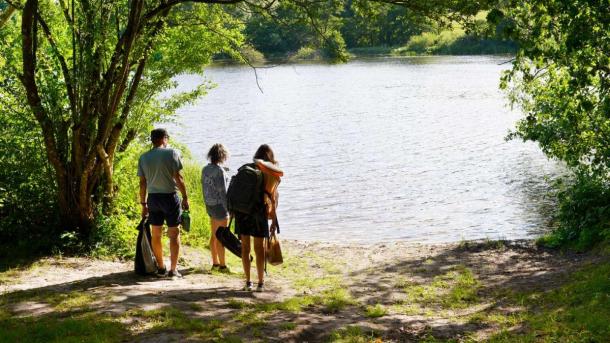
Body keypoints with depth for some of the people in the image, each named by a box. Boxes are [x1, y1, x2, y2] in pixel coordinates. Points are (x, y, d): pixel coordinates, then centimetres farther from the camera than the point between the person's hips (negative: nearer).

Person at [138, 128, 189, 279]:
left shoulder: (143, 157, 6)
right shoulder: (172, 153, -7)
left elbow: (142, 183, 7)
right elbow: (178, 177, -11)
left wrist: (143, 204, 13)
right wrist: (185, 197, -4)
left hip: (152, 197, 4)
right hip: (169, 196, -4)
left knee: (156, 234, 12)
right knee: (174, 234, 3)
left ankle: (161, 267, 18)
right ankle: (173, 269, 2)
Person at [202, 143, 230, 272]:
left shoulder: (205, 169, 5)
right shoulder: (220, 171, -18)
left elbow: (205, 187, 10)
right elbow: (222, 191, -19)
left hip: (209, 205, 8)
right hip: (220, 205, -8)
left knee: (214, 235, 16)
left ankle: (215, 263, 24)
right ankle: (222, 265, 6)